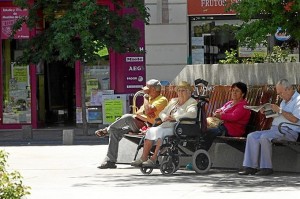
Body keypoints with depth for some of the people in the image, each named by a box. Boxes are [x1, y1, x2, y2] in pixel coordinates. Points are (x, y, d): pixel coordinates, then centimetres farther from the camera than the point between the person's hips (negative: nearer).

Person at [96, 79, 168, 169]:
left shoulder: (162, 100, -7)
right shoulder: (149, 98, 23)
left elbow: (148, 110, -23)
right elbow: (137, 113, 16)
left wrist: (146, 96, -10)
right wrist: (144, 112, -6)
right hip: (139, 125, 9)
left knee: (128, 117, -31)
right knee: (115, 131, -4)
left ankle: (107, 130, -6)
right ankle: (110, 161, -4)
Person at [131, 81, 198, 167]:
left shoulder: (192, 102, 4)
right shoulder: (173, 101, 27)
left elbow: (192, 114, -17)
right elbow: (162, 113, 26)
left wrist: (175, 117, -18)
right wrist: (165, 117, 1)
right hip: (166, 125, 7)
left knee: (161, 132, -33)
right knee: (150, 131, -19)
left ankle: (153, 159, -35)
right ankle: (144, 157, -26)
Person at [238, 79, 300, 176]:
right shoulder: (284, 101, 27)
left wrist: (280, 110, -12)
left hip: (288, 131, -9)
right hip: (275, 129, 9)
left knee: (264, 137, -31)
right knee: (252, 136, -8)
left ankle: (266, 167, -24)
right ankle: (250, 167, -15)